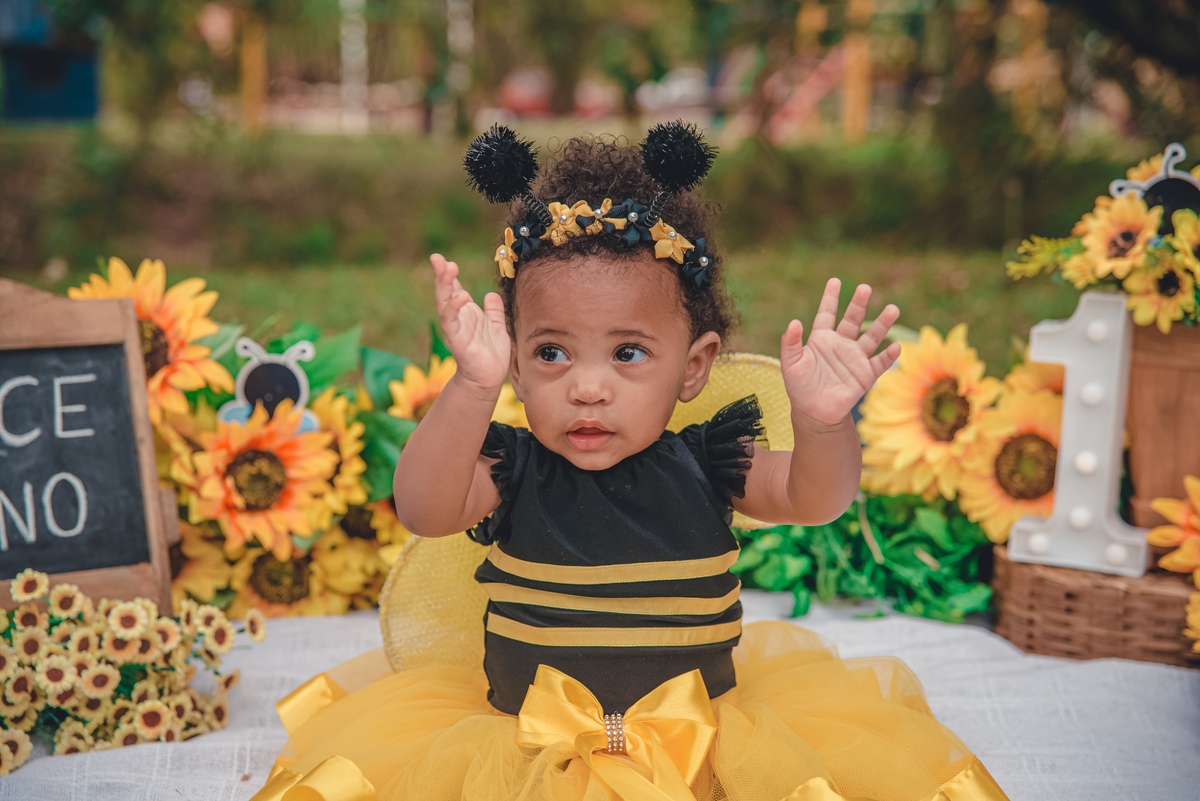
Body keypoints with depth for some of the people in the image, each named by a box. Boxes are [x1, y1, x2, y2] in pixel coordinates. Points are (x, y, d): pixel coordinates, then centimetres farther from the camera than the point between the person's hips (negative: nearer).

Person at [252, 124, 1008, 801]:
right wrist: (472, 389, -43)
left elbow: (812, 498, -16)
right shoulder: (513, 469, -9)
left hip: (702, 739, 2)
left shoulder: (701, 464, -4)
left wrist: (822, 423, -39)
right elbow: (425, 510, -27)